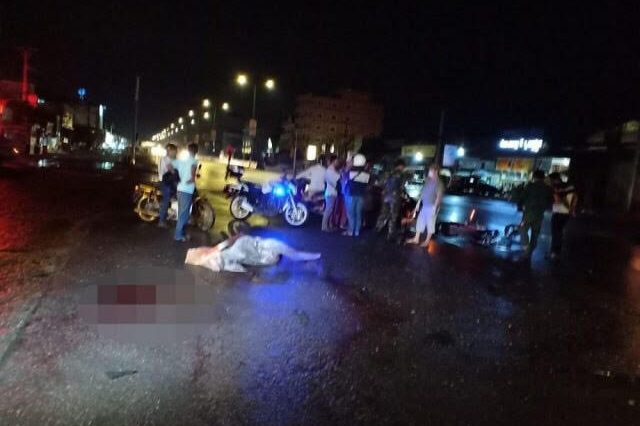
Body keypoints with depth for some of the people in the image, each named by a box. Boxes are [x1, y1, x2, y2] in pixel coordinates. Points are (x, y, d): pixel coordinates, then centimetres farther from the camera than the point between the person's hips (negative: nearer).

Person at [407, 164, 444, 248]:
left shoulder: (438, 183, -13)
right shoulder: (428, 180, 10)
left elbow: (439, 196, -17)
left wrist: (435, 207, -21)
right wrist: (418, 203, 16)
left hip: (432, 206, -8)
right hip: (424, 206, 8)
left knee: (430, 223, 2)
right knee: (420, 222, 12)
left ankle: (427, 241, 12)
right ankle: (416, 239, 21)